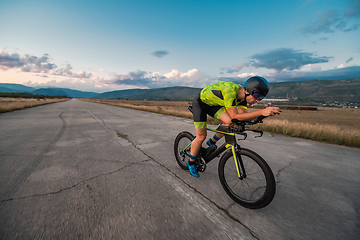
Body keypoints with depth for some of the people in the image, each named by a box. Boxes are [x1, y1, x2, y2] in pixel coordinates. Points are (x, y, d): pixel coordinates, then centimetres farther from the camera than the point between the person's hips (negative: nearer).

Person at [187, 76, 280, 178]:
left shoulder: (242, 94, -11)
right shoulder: (230, 90, -35)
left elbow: (244, 115, -13)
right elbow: (235, 116, -36)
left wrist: (265, 112, -26)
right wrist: (262, 112, -41)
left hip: (213, 104, 7)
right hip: (200, 103, -7)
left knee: (230, 122, -14)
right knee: (201, 136, -7)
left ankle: (211, 142, 11)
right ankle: (191, 163, 15)